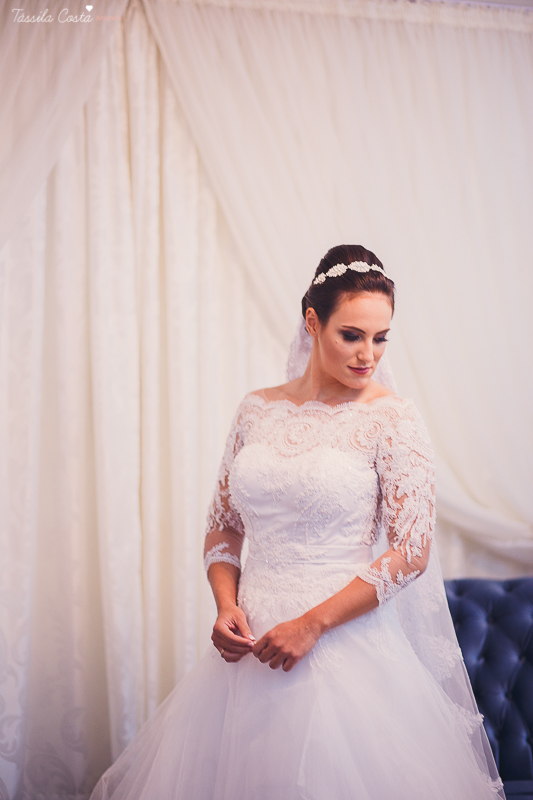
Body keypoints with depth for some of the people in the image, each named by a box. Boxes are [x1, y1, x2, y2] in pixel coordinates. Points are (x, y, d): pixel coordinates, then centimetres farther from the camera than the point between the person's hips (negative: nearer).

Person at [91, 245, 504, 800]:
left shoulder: (392, 419, -6)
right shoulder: (257, 411, 6)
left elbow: (412, 550, -11)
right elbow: (223, 528, 13)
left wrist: (313, 624, -15)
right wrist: (227, 606, -4)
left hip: (346, 645, -4)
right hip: (251, 645, 4)